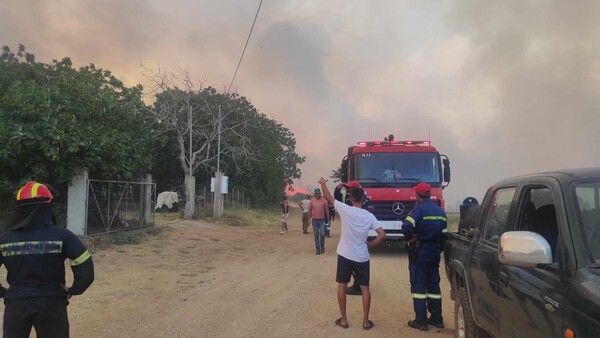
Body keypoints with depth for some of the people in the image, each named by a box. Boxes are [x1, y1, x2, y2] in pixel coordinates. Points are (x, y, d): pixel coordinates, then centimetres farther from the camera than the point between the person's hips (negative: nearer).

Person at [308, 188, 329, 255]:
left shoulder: (324, 200, -2)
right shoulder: (312, 201, 2)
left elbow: (327, 210, 0)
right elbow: (310, 210, 7)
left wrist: (328, 219, -1)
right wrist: (309, 218, 2)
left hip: (322, 220, -1)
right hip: (314, 220, 1)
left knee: (322, 234, -6)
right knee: (316, 235, 4)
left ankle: (322, 246, 19)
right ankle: (318, 249, 11)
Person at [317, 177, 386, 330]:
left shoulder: (345, 210, -11)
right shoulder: (369, 216, -4)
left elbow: (328, 197, 1)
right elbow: (382, 236, -10)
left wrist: (323, 183, 17)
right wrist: (369, 245, 3)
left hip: (345, 256, -1)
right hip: (362, 258, 2)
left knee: (342, 286, 12)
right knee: (365, 288, 13)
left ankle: (343, 320, 16)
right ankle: (366, 321, 15)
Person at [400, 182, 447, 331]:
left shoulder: (419, 209, -14)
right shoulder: (440, 211, 10)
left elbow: (406, 227, -29)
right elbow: (444, 234, 10)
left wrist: (410, 237, -10)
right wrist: (438, 248, 17)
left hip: (419, 253, -7)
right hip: (434, 253, 7)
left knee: (418, 284, -1)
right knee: (433, 284, 14)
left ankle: (420, 321, 1)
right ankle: (436, 318, 21)